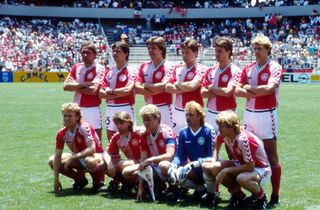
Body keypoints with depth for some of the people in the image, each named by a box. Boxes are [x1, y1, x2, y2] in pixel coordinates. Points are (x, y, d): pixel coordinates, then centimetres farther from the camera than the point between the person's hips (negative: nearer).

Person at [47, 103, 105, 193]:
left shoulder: (85, 128, -26)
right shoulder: (62, 134, -11)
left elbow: (92, 149, -36)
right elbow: (57, 156, -10)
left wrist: (72, 158, -36)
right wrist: (56, 180, -17)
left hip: (96, 155, -6)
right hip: (78, 157, 6)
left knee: (90, 161, -42)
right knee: (52, 161, -6)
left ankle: (98, 180, -7)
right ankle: (80, 179, 8)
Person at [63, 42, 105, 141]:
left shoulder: (99, 69, -5)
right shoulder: (76, 67, 9)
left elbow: (93, 90, -17)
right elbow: (66, 86, -1)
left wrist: (75, 87, -6)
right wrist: (85, 84, -11)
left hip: (92, 109, -5)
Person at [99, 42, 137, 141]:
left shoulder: (131, 70, -4)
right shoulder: (109, 71, 12)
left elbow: (128, 90, -17)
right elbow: (101, 92, 4)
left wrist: (111, 91, -5)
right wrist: (118, 94, -10)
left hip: (125, 108, -6)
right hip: (110, 108, 6)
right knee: (110, 136, 10)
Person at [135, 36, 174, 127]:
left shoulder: (168, 67, -8)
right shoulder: (144, 66, 8)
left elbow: (163, 86, -20)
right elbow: (137, 88, -1)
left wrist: (146, 85, -6)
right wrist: (155, 90, -13)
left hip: (164, 108, -5)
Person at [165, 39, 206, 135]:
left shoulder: (200, 69, -6)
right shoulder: (177, 69, 11)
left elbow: (192, 85, -20)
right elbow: (168, 87, 2)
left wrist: (177, 84, -4)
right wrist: (184, 88, -10)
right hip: (178, 111, 6)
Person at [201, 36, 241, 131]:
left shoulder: (235, 71, -6)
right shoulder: (210, 71, 10)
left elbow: (228, 92, -17)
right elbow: (203, 93, 2)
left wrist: (212, 88, -2)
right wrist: (222, 91, -8)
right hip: (211, 115, 5)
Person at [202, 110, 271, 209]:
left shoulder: (243, 139, -31)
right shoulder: (223, 135, -10)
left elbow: (250, 166, -31)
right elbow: (217, 142, 17)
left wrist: (226, 170, -26)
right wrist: (213, 161, 2)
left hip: (261, 169, -8)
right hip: (242, 164, 8)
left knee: (242, 178, -44)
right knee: (207, 167, -9)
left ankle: (260, 196, -9)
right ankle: (237, 195, 4)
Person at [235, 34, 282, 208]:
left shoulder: (275, 67, -6)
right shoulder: (248, 68, 10)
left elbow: (269, 88, -22)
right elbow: (237, 91, 3)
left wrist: (250, 88, -8)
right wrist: (256, 93, -13)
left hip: (266, 115, -6)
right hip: (249, 114, 6)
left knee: (271, 157, -2)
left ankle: (275, 196, 2)